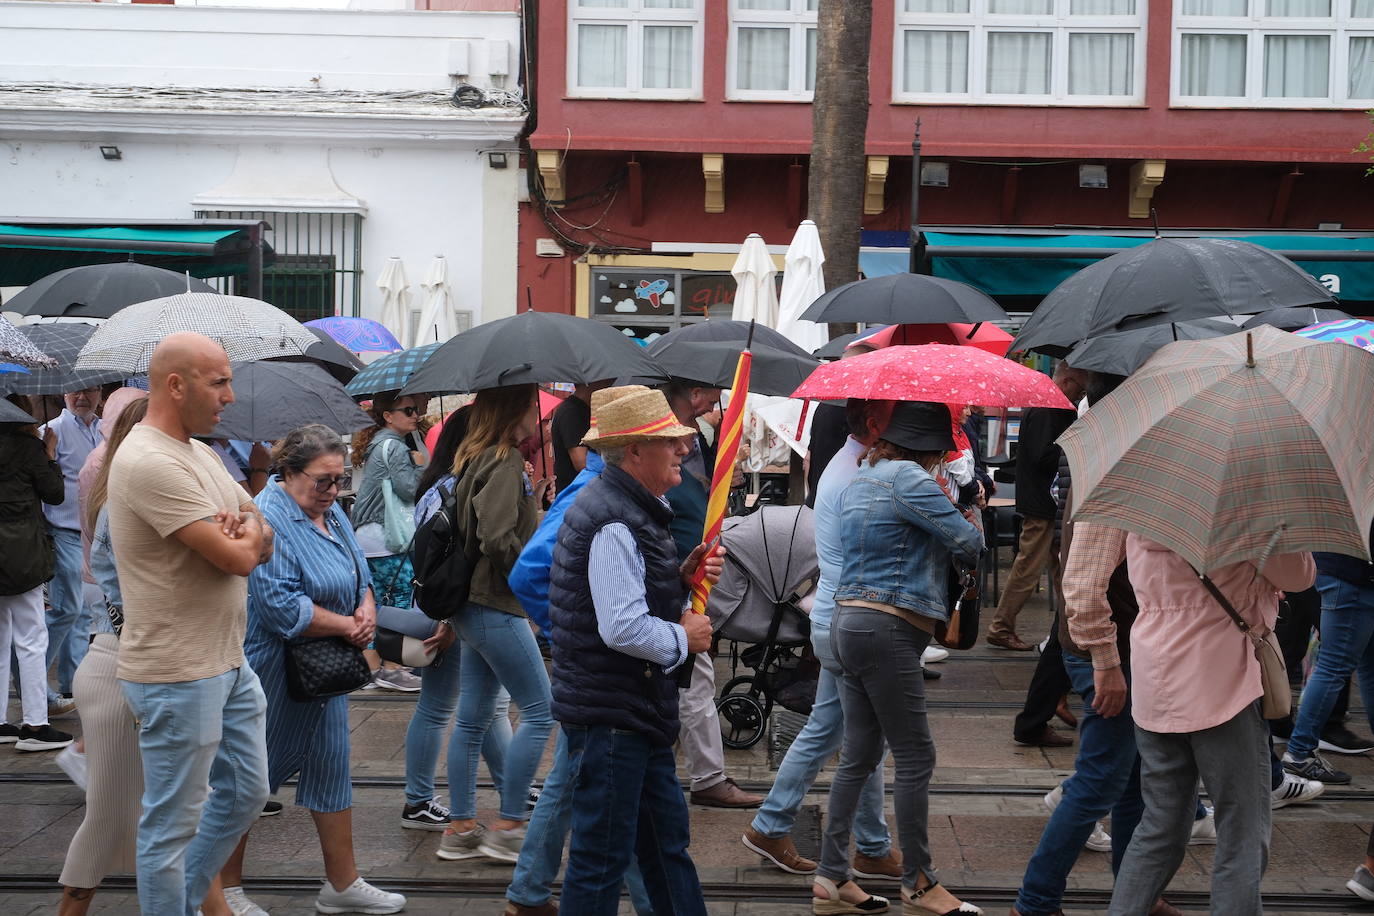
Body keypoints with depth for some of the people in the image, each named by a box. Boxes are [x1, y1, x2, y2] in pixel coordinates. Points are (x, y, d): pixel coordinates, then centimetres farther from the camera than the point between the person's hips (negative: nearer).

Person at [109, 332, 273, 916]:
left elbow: (263, 539, 12)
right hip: (177, 676, -10)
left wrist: (242, 531, -11)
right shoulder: (151, 463, -21)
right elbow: (237, 559, -23)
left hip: (228, 664, 10)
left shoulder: (199, 453, 12)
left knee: (245, 792, 20)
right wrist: (244, 534, -1)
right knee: (172, 823, 2)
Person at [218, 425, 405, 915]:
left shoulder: (329, 511, 7)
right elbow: (282, 608, -27)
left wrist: (367, 607, -7)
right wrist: (348, 625, -17)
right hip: (272, 670, -9)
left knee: (331, 765, 13)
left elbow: (359, 573, 15)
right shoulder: (268, 520, -21)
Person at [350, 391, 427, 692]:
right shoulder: (394, 446, -13)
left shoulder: (377, 444, 18)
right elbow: (409, 489, -17)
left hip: (367, 536, 10)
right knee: (398, 599, -5)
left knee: (375, 602, 12)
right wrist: (419, 465, -2)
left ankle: (373, 666, 17)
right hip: (388, 538, -10)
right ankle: (391, 670, -3)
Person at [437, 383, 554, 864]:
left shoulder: (476, 457, 13)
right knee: (540, 710, -2)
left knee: (473, 718, 12)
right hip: (496, 608, -10)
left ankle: (460, 827, 18)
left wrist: (533, 497, 11)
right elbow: (499, 541, -23)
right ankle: (508, 826, 3)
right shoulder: (504, 463, -16)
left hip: (474, 605, 10)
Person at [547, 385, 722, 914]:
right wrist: (684, 638, -12)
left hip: (638, 711, 11)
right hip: (610, 716, -11)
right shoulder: (614, 523, -21)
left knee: (667, 841, 19)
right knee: (602, 860, -1)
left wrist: (684, 577, 5)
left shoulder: (636, 511, 13)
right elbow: (622, 629, -28)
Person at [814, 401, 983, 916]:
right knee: (915, 757, -1)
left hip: (850, 622, 10)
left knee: (859, 756, 12)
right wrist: (970, 513, 11)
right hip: (888, 628, -10)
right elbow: (968, 543, -10)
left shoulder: (862, 478, 17)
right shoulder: (910, 479, -12)